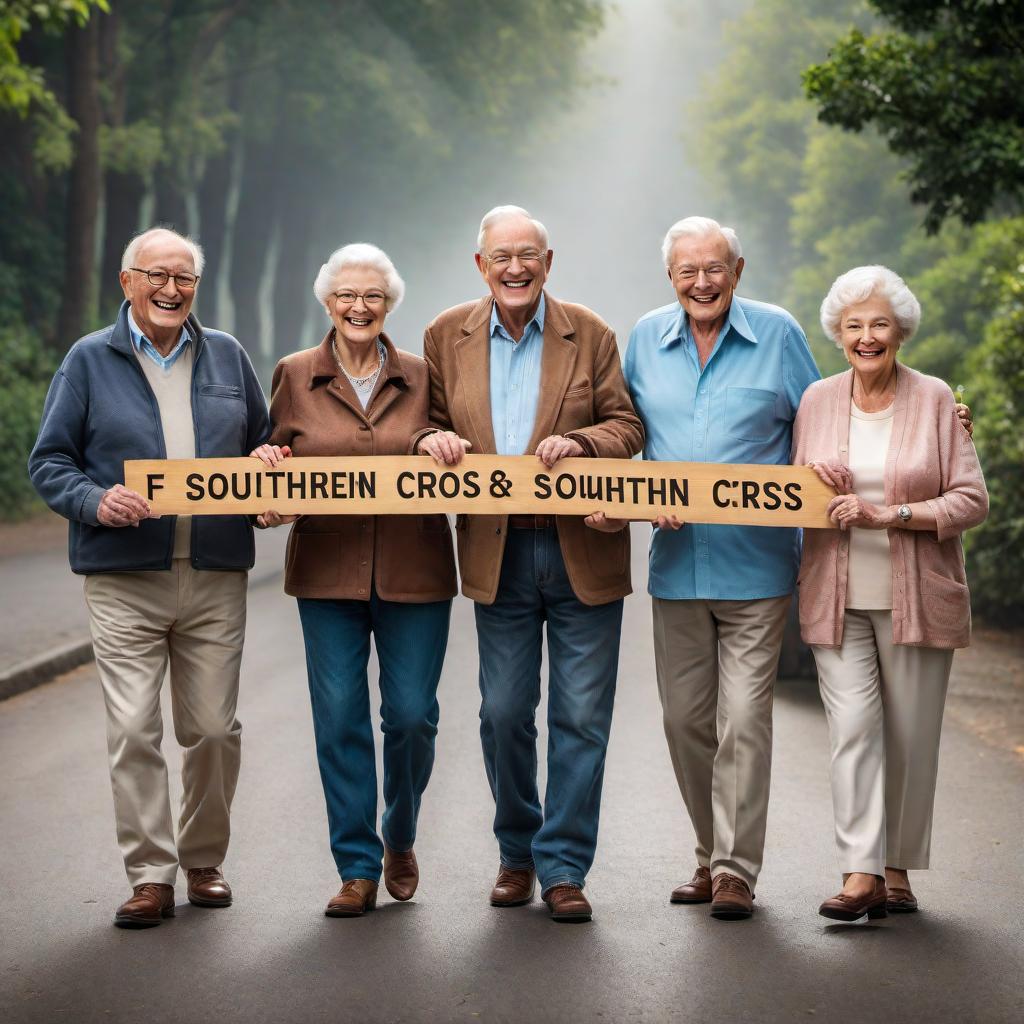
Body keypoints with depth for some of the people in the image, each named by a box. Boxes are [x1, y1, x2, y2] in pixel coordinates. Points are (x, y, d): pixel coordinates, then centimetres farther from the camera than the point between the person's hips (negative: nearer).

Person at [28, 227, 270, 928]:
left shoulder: (228, 358, 13)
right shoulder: (90, 361, 5)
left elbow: (264, 449, 20)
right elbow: (49, 461, 4)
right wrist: (95, 501, -15)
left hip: (216, 576, 2)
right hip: (124, 581, -2)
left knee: (213, 728, 5)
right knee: (133, 731, -5)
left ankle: (204, 861, 21)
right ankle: (151, 876, 2)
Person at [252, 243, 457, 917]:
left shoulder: (421, 377, 6)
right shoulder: (295, 377, 6)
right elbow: (276, 460, 14)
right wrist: (270, 466, -9)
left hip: (414, 571, 0)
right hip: (328, 572, 0)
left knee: (412, 715, 0)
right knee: (340, 719, 0)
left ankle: (400, 838, 27)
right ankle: (358, 869, 10)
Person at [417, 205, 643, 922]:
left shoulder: (590, 334, 2)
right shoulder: (448, 337, 7)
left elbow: (628, 427, 1)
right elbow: (434, 425, 13)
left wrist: (578, 442, -18)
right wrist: (434, 440, -10)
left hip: (583, 551, -1)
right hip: (498, 556, 1)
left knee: (581, 716, 0)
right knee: (504, 713, 6)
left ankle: (563, 867, 9)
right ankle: (518, 854, 24)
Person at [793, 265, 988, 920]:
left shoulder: (936, 401, -1)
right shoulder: (816, 401, 7)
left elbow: (972, 500, -6)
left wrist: (889, 514, -17)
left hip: (917, 596, -1)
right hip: (838, 596, 1)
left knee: (911, 735, 4)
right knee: (853, 726, -9)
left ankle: (899, 870, 17)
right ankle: (861, 874, -12)